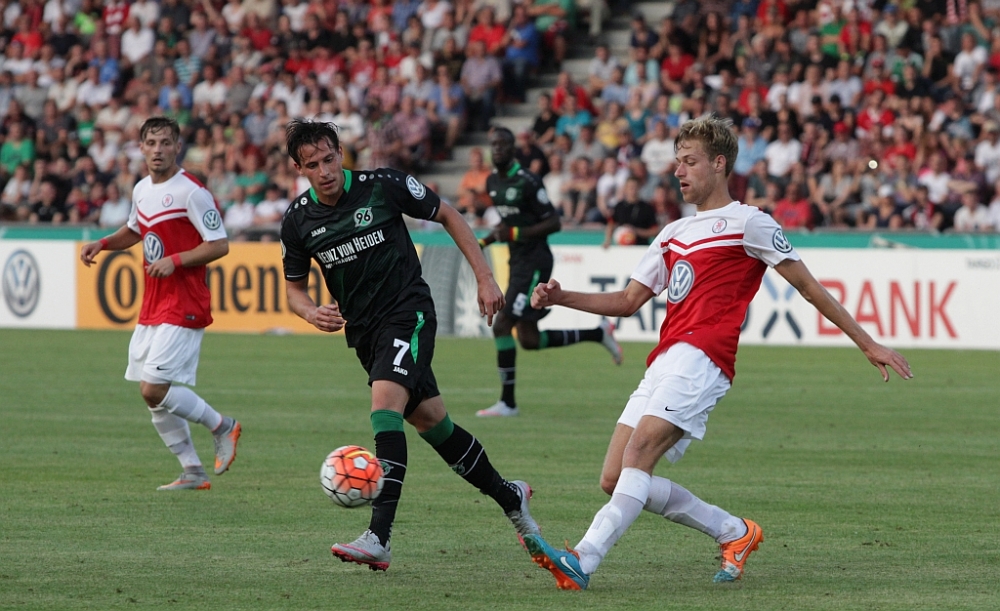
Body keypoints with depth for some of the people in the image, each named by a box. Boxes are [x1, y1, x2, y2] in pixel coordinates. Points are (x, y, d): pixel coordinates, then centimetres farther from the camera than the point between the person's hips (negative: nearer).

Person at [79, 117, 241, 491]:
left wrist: (175, 260, -23)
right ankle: (193, 473, 16)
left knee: (155, 389, -16)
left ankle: (222, 426, 6)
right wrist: (102, 244, 12)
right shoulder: (142, 190, 10)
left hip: (183, 306, -8)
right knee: (151, 394, 7)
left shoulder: (191, 192, -13)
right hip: (152, 306, 8)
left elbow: (219, 245, -14)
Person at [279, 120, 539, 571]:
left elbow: (448, 216, 1)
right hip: (363, 331, 5)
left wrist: (484, 277, -2)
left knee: (384, 407, -25)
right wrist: (314, 313, -12)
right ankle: (508, 497, 34)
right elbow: (295, 288, 11)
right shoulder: (297, 220, -2)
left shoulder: (384, 186, -12)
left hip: (408, 314, -5)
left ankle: (378, 538, -32)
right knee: (431, 421, 12)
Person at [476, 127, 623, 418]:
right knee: (529, 339, 8)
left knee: (502, 326, -15)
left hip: (534, 262, -9)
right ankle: (599, 333, 22)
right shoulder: (493, 182, 11)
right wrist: (485, 241, 10)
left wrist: (515, 234, -23)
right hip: (518, 263, 9)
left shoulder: (527, 182, -15)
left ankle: (507, 402, -10)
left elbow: (553, 222, -15)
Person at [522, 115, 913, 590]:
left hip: (701, 359, -8)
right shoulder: (673, 234, 27)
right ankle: (735, 532, 11)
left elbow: (809, 287, 6)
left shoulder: (747, 223, 5)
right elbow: (628, 301, 28)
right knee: (614, 480, -1)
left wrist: (867, 344, 5)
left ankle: (581, 562, -36)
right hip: (663, 362, 8)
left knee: (638, 454, -25)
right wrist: (561, 298, 13)